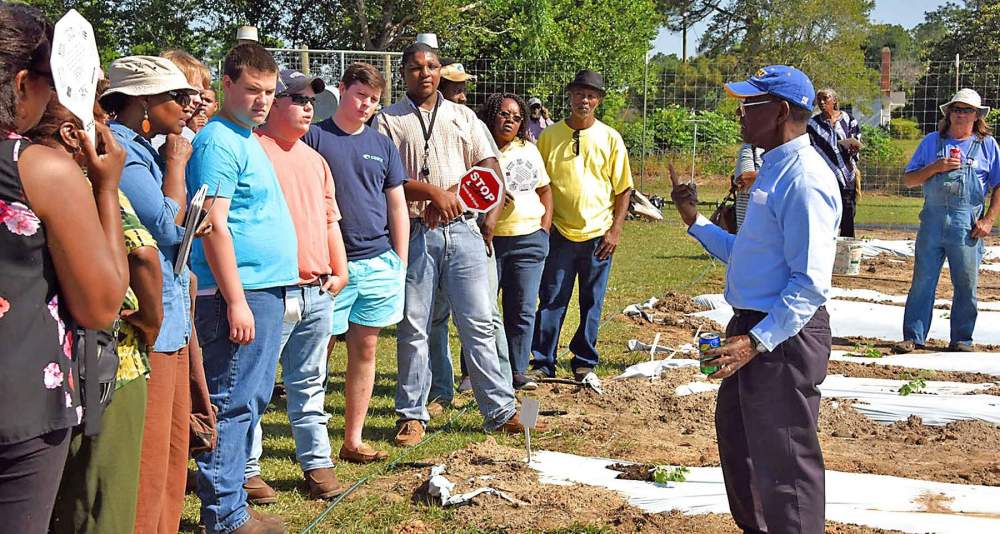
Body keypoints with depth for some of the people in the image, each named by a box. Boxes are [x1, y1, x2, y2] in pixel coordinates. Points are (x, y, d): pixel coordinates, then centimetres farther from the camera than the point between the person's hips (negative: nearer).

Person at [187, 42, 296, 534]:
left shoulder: (247, 139, 17)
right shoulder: (219, 142, -12)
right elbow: (213, 226, -18)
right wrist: (236, 301, -21)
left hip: (266, 290, 10)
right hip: (242, 293, -10)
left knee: (251, 401, 15)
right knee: (233, 403, -4)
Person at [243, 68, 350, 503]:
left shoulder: (314, 159, 18)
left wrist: (339, 271, 15)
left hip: (318, 292, 7)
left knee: (309, 385, 14)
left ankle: (316, 463, 21)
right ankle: (247, 469, 11)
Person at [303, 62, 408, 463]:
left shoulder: (382, 146, 12)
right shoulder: (314, 138, -1)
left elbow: (398, 208, 14)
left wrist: (400, 264, 10)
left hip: (379, 263, 4)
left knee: (365, 350, 8)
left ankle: (353, 440, 17)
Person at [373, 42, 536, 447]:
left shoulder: (463, 117, 15)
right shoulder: (389, 120, 5)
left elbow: (490, 168, 9)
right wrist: (433, 193, -16)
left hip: (462, 230, 2)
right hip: (414, 233, -2)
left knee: (479, 323, 4)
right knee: (412, 327, 4)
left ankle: (499, 410, 10)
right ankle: (412, 415, 15)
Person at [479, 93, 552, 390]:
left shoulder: (529, 151, 12)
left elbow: (545, 190, 19)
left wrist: (544, 230, 10)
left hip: (528, 241, 4)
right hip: (487, 240, -4)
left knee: (522, 311, 6)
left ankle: (517, 371, 16)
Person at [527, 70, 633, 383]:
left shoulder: (610, 139, 2)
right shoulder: (550, 136, 2)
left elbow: (623, 189, 4)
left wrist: (615, 230, -4)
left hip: (598, 236, 0)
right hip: (560, 234, 0)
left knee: (592, 304, 8)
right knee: (551, 302, 1)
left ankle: (585, 364, 19)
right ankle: (543, 364, 10)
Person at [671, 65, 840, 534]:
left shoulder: (804, 178, -20)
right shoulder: (773, 170, 13)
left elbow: (811, 283, -26)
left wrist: (757, 341, -31)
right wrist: (694, 220, 18)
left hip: (783, 337, -11)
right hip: (752, 327, 11)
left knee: (784, 462, -1)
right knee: (736, 437, 25)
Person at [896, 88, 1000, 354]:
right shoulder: (932, 141, 12)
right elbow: (908, 180, 9)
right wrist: (936, 167, -6)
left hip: (967, 225, -1)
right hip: (932, 220, 1)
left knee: (966, 285, 4)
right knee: (922, 280, 1)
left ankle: (962, 340, 15)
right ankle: (913, 337, 7)